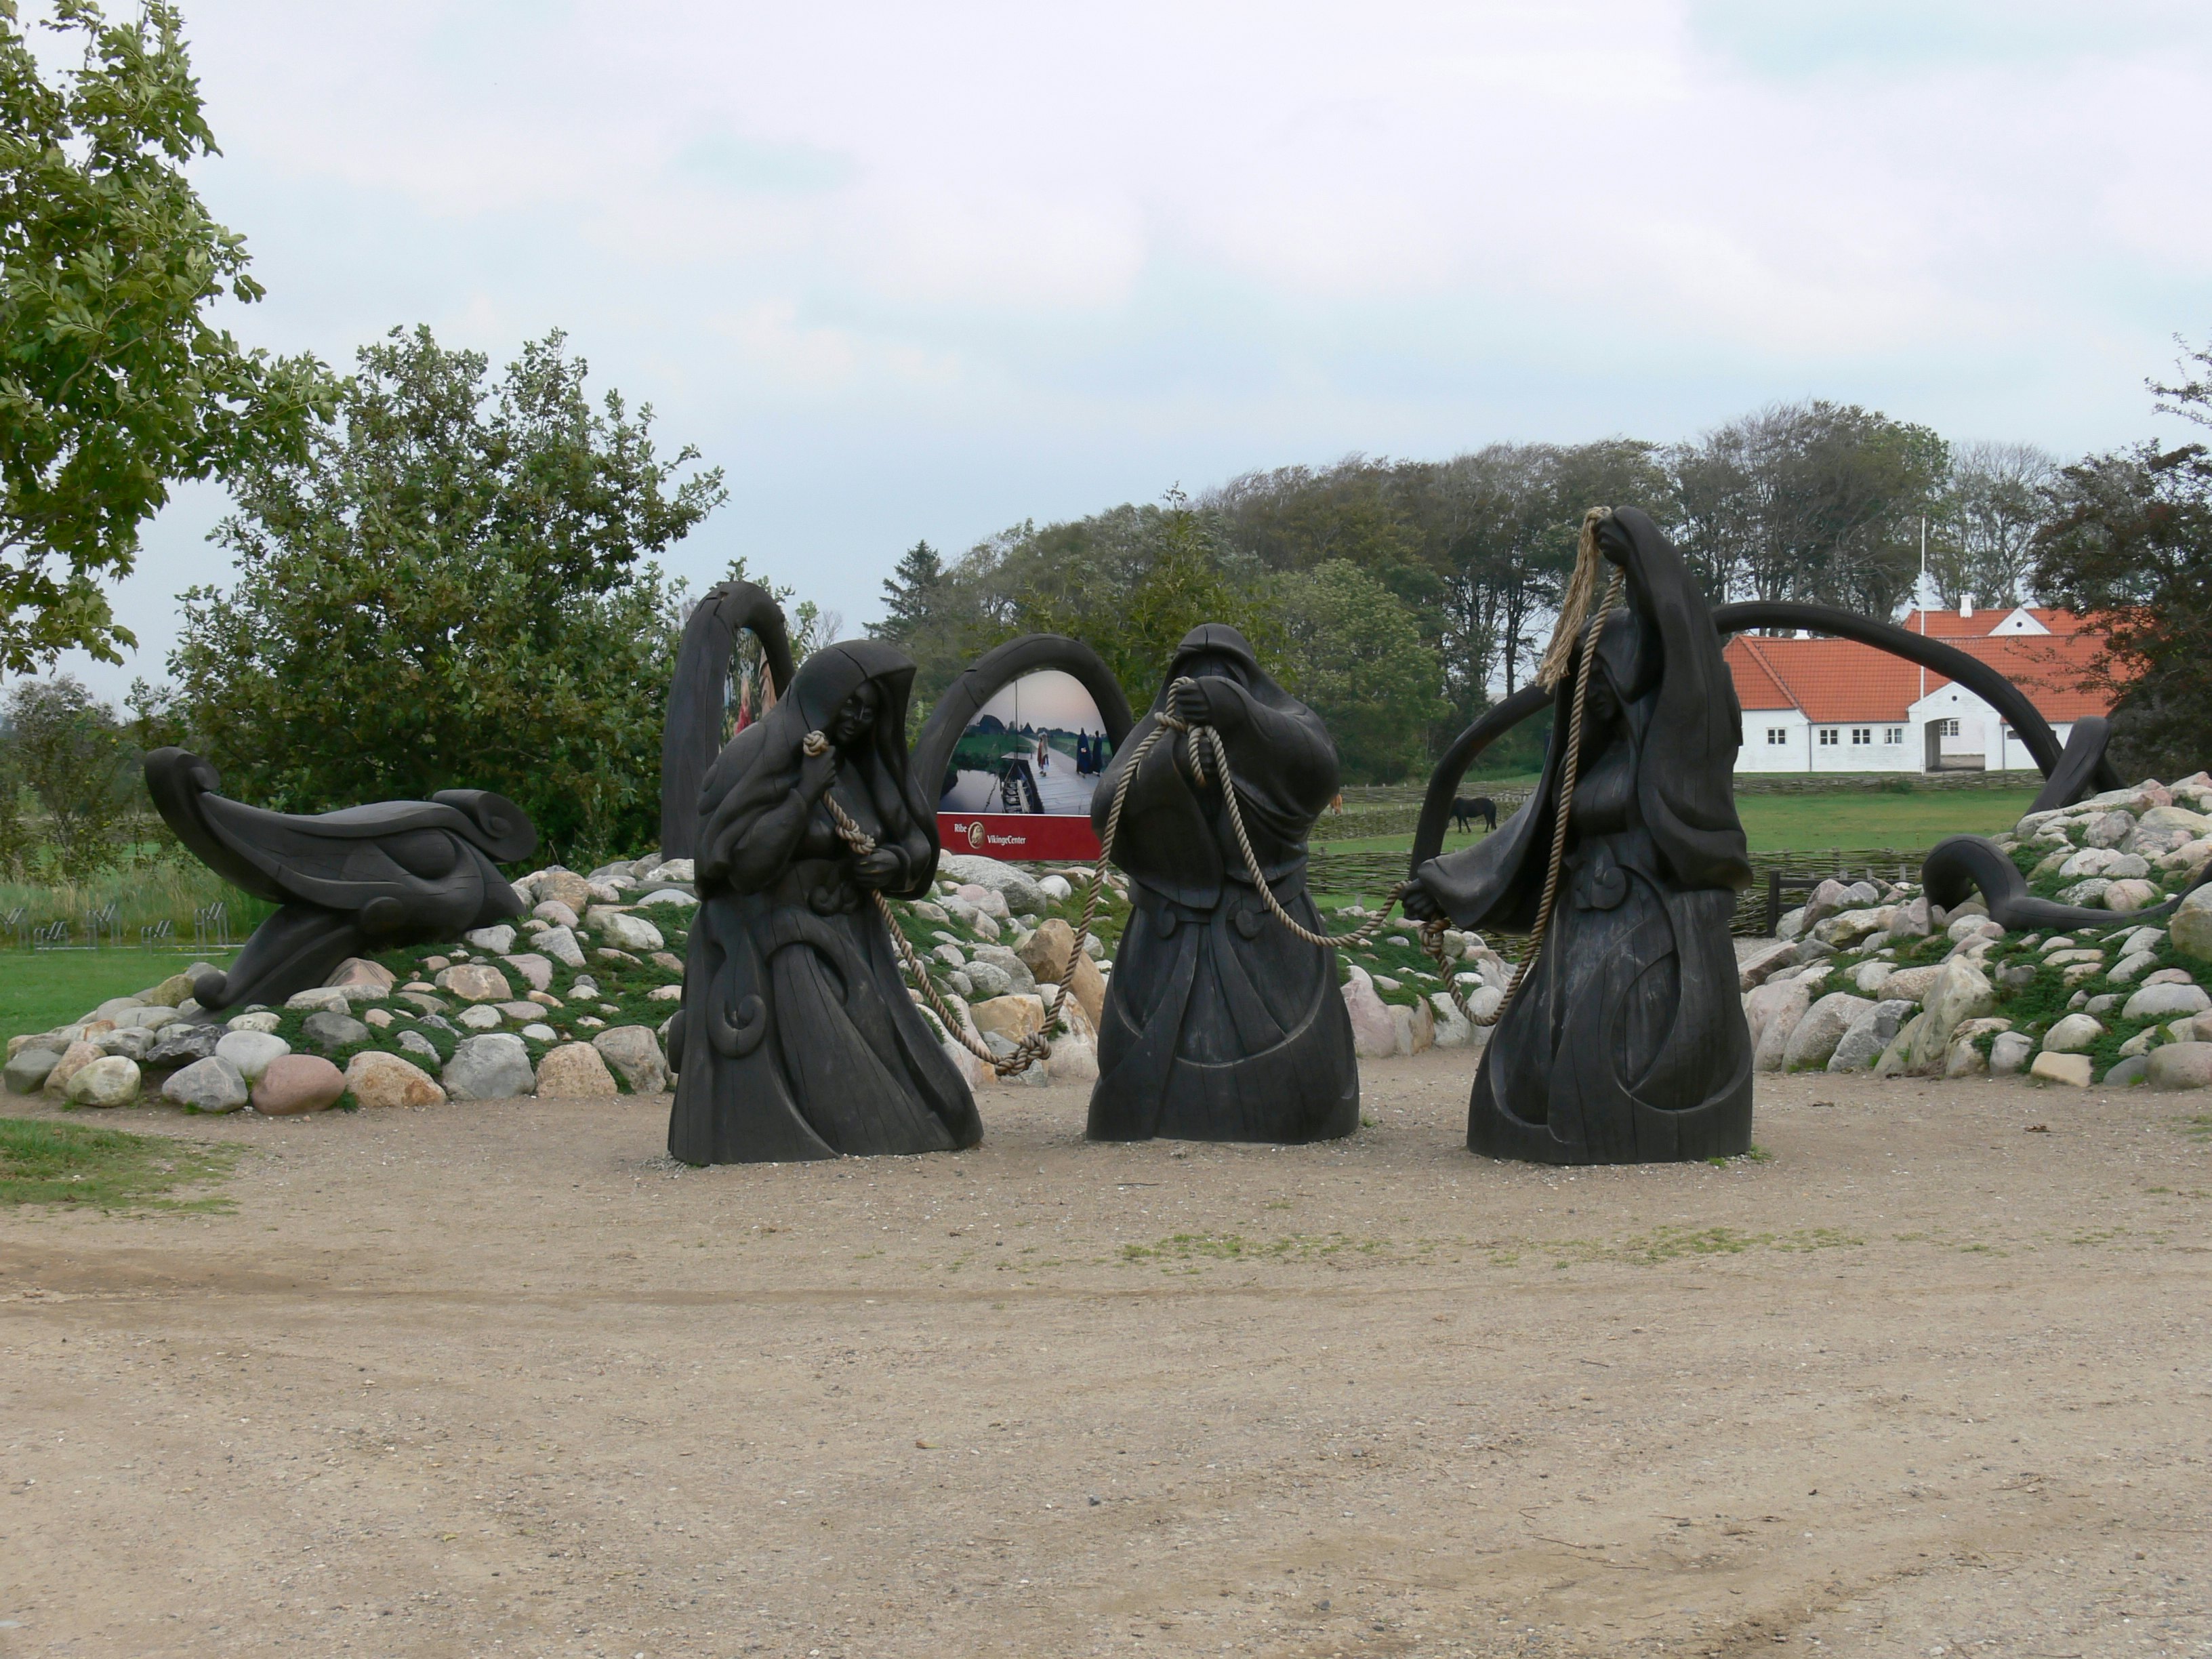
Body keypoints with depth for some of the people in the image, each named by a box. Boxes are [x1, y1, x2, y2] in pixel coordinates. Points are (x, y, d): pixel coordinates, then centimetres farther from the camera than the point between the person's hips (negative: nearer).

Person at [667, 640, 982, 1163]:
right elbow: (739, 857, -19)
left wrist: (896, 863, -8)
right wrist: (805, 794, -24)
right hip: (768, 947, -7)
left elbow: (918, 843, 15)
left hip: (846, 940, 7)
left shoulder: (859, 763, 10)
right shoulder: (758, 753, -11)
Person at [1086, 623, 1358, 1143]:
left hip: (1267, 942, -1)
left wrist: (1239, 712, -41)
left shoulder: (1283, 725, 3)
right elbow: (1106, 807, -10)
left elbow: (1315, 766, -22)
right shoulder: (1154, 736, 9)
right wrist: (1171, 764, -30)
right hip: (1171, 944, 1)